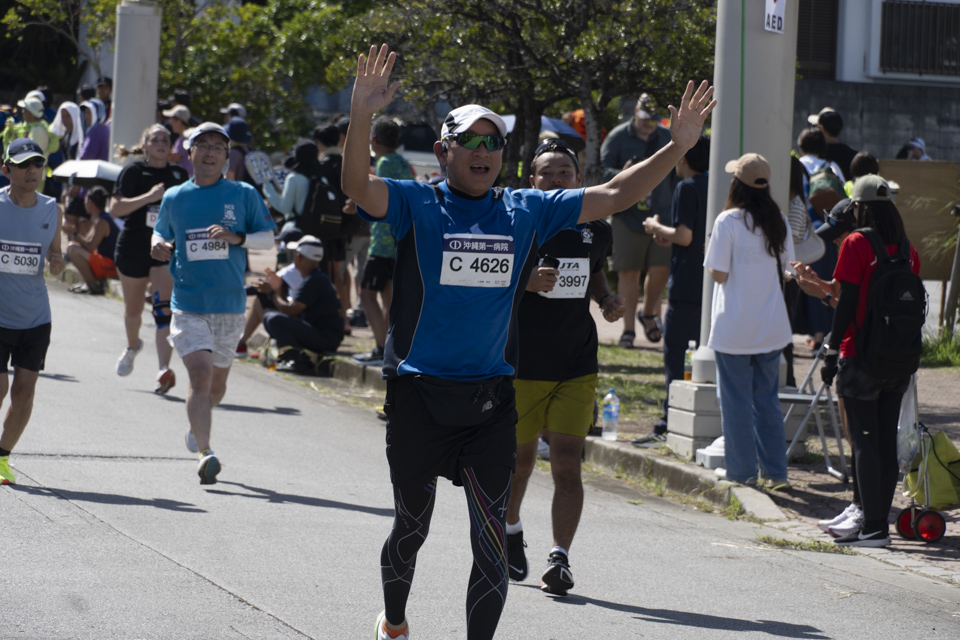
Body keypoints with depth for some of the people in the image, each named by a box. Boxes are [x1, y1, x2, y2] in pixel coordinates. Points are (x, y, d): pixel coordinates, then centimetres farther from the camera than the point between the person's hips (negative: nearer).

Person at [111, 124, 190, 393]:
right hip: (133, 247, 0)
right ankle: (132, 346, 50)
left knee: (164, 308, -17)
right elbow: (115, 208, -14)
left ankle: (164, 370, -29)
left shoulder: (179, 174, 6)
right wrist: (149, 197, -22)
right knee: (133, 308, 17)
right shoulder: (133, 171, -4)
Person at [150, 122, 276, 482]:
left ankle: (197, 423, 46)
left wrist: (237, 237, -16)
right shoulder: (174, 199, 6)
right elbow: (161, 232, 22)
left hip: (229, 304, 1)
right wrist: (158, 246, -1)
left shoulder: (243, 195, 2)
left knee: (217, 382, 14)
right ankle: (205, 454, -21)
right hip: (188, 304, -1)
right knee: (200, 375, -19)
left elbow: (269, 238, 3)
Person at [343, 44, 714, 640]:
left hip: (492, 400, 2)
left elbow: (614, 196, 8)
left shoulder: (527, 211, 7)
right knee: (412, 527, 15)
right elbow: (359, 187, -22)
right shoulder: (417, 204, -3)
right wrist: (362, 116, -39)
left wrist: (678, 145, -3)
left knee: (492, 540, -4)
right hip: (419, 394, -2)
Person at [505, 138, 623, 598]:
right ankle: (510, 533, 40)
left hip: (577, 366, 2)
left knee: (567, 464, -11)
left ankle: (559, 559, -12)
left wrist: (607, 300, 5)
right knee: (519, 461, 12)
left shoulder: (595, 230, 5)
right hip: (522, 366, -2)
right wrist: (526, 281, -24)